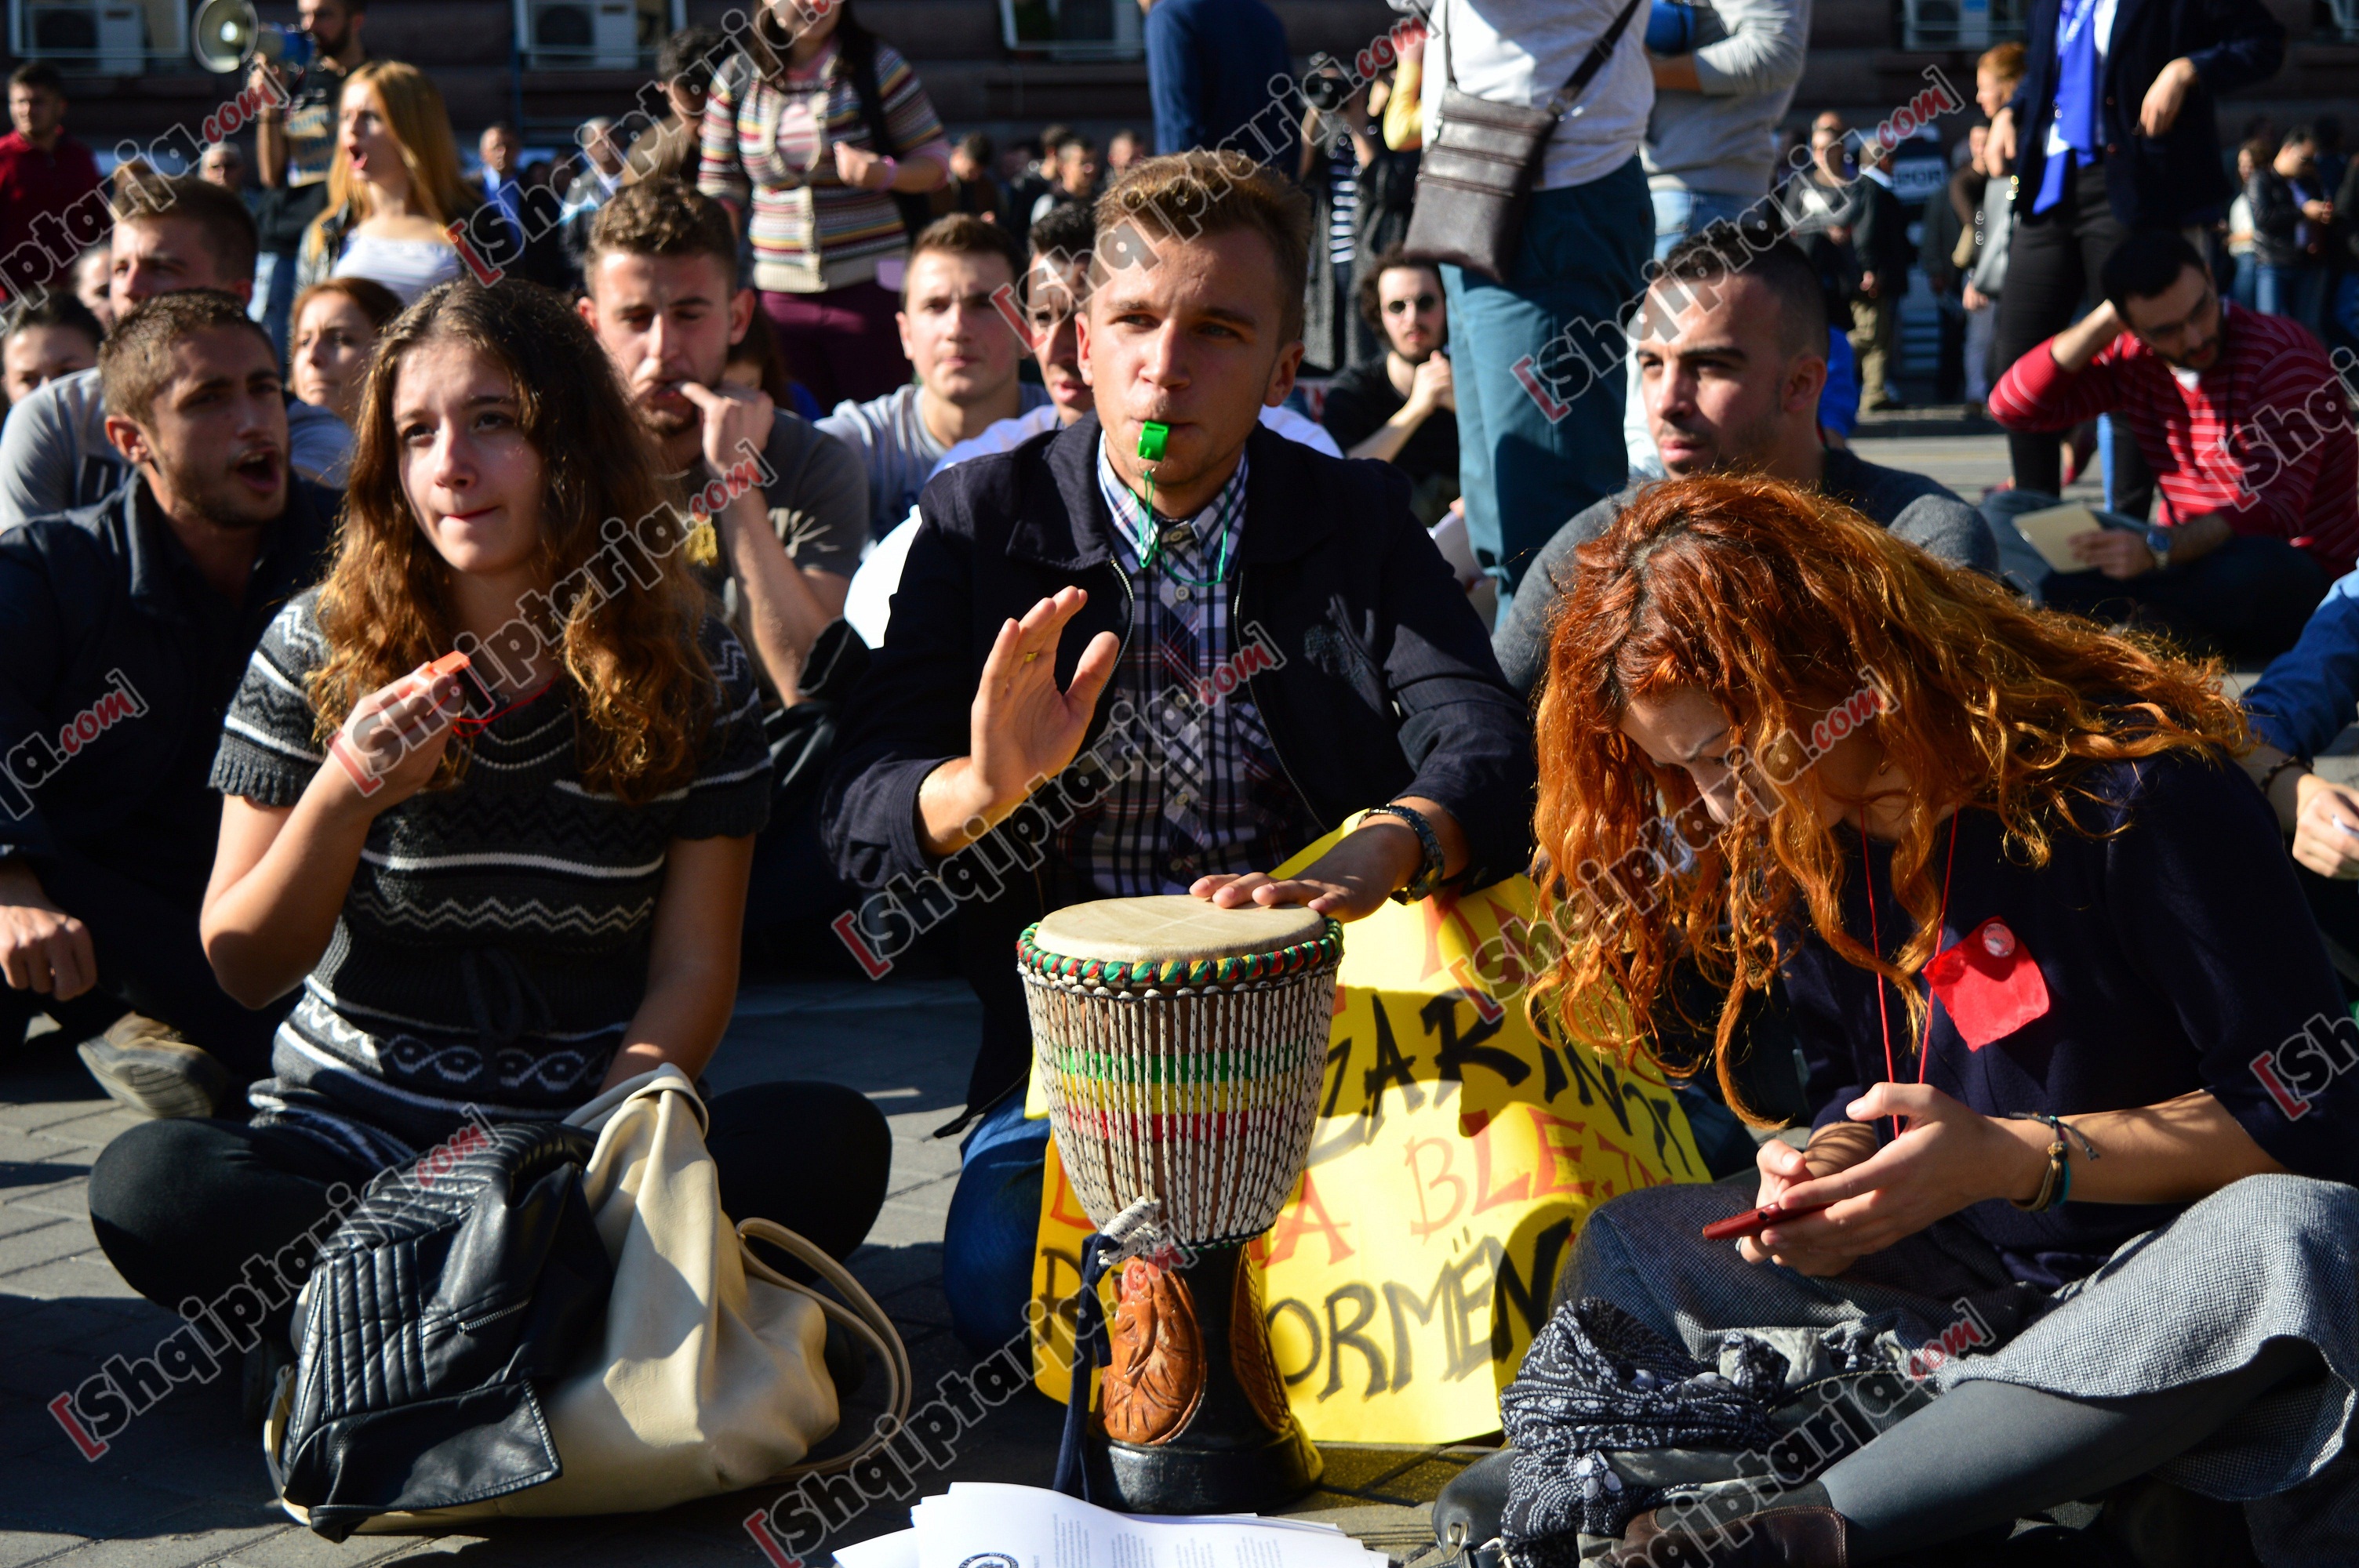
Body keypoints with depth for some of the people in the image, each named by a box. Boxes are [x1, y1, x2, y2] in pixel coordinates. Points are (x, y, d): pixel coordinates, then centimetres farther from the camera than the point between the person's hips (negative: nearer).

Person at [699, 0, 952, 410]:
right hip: (781, 294, 2)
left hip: (869, 284, -2)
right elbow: (720, 187, 12)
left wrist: (885, 173, -17)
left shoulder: (878, 65, 1)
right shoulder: (737, 79, 7)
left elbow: (935, 160, 4)